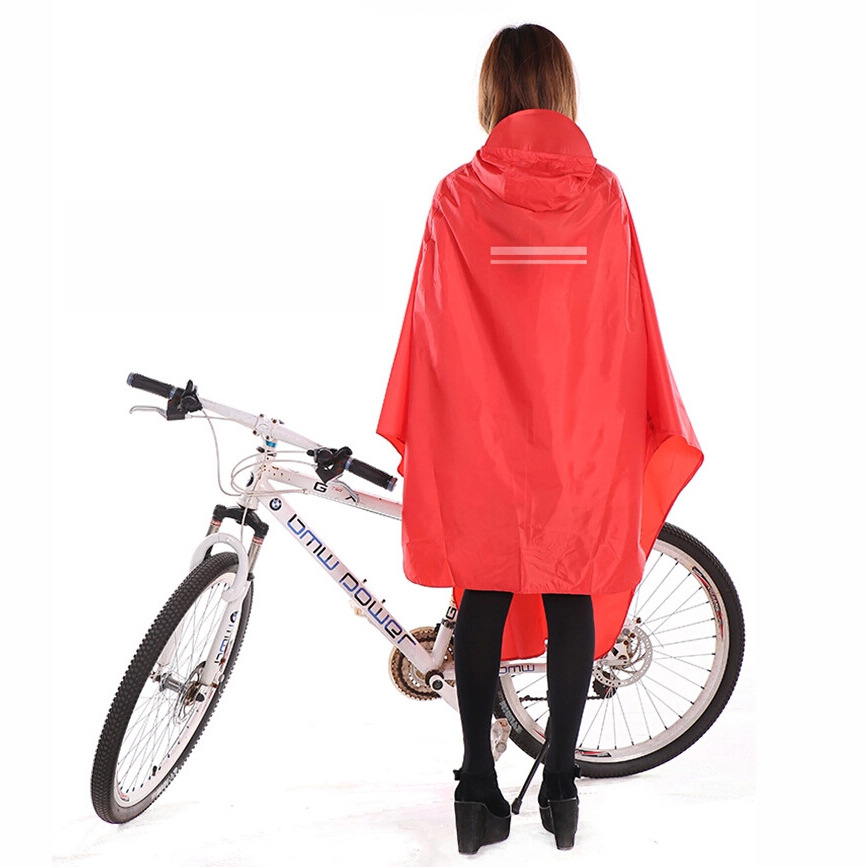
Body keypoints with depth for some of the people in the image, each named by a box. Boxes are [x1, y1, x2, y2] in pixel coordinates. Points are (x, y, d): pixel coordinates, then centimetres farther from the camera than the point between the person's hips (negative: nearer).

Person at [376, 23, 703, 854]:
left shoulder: (457, 198, -7)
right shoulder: (604, 196, -3)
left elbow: (433, 329, -3)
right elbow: (630, 328, 2)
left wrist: (414, 432, 8)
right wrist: (651, 430, 14)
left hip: (479, 441, -1)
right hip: (583, 443, 1)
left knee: (482, 606, 10)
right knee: (572, 605, 11)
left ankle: (478, 794, 19)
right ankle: (559, 788, 22)